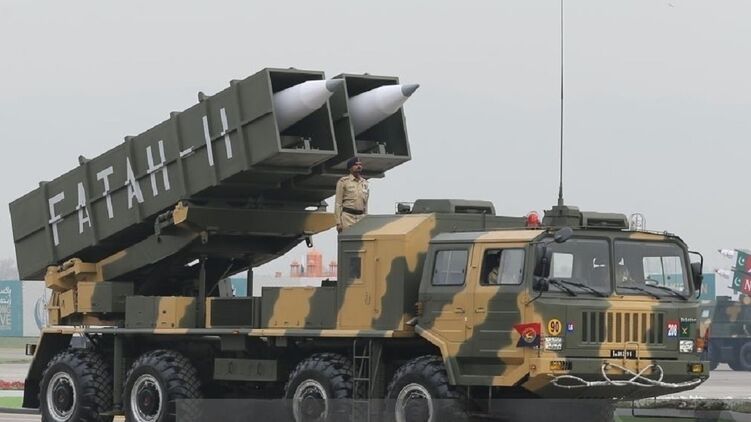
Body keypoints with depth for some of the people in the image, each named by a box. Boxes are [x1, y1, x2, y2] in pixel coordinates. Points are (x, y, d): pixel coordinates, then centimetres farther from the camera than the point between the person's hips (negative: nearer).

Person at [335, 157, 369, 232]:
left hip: (361, 217, 5)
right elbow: (338, 203, -2)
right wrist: (338, 222, -9)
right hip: (348, 216, -5)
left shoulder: (365, 183, 16)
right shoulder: (343, 181, 1)